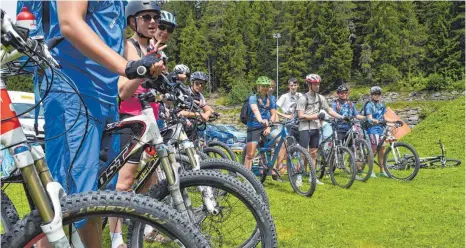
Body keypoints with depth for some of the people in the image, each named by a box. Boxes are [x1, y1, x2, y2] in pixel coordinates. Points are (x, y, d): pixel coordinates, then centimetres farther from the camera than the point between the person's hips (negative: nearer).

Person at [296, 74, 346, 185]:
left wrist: (341, 117, -3)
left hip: (315, 128, 6)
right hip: (305, 128, -6)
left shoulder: (320, 97, 8)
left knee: (313, 154, 10)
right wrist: (316, 116, -19)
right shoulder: (303, 98, -9)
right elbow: (301, 115, -15)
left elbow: (329, 110, 9)